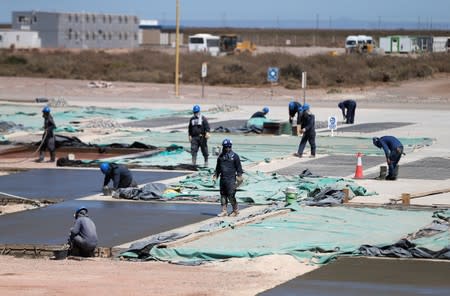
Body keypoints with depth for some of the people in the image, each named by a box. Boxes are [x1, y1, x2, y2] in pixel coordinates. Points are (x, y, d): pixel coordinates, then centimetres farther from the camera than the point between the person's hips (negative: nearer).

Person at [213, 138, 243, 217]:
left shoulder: (234, 156, -2)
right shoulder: (221, 156, 14)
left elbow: (239, 168, 0)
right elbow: (218, 167, 23)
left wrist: (239, 176, -6)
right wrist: (215, 175, 14)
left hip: (231, 179, -6)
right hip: (223, 179, 6)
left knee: (231, 195, -8)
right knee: (223, 195, 6)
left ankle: (235, 210, 7)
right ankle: (224, 211, 12)